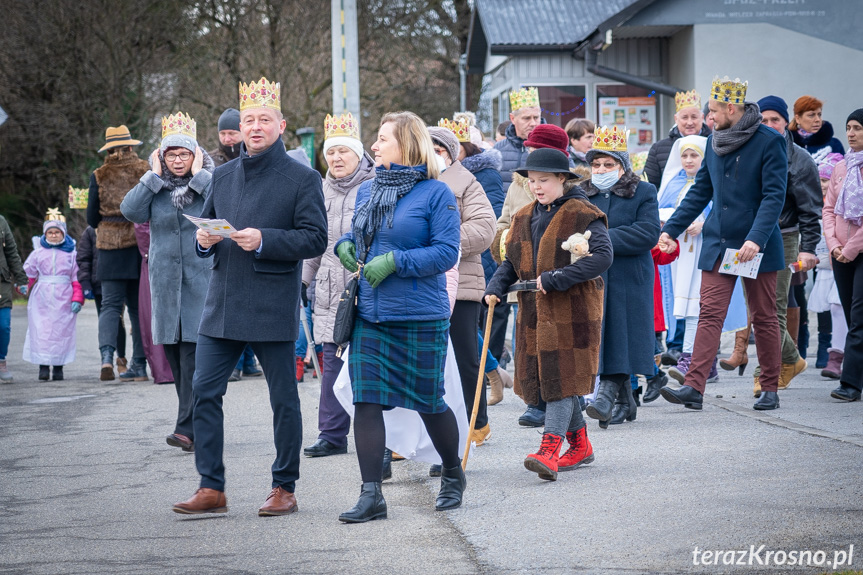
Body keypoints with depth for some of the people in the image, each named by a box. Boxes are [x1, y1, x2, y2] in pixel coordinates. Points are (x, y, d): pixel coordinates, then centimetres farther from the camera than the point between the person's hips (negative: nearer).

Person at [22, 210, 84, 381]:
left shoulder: (71, 253, 5)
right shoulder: (38, 252, 7)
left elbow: (77, 277, 4)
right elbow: (28, 272, 9)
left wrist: (77, 299, -3)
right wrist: (24, 285, -8)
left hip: (64, 300, 0)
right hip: (41, 299, 1)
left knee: (62, 331, 1)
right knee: (40, 332, -4)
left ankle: (58, 367, 9)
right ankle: (43, 366, -2)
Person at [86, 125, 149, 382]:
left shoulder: (99, 177, 1)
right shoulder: (144, 171, 0)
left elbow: (92, 219, 3)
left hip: (110, 248, -1)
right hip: (141, 245, 1)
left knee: (111, 304, 2)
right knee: (139, 305, 8)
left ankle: (107, 356, -20)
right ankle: (140, 365, 8)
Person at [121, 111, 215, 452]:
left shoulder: (209, 182, 3)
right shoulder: (155, 187, 11)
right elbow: (130, 210, -7)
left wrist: (199, 175, -10)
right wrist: (155, 175, -5)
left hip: (202, 279, -4)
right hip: (166, 280, 4)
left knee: (194, 351, -14)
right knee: (174, 353, 6)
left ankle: (189, 428, -18)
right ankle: (194, 422, 18)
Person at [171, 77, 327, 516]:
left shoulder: (302, 178, -2)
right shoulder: (223, 176, 14)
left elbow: (315, 239, -8)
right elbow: (205, 222, 23)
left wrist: (263, 240, -20)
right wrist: (204, 240, -1)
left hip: (273, 309, -5)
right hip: (222, 305, 5)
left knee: (284, 399, 3)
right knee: (204, 392, -1)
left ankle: (284, 488, 14)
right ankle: (211, 488, 6)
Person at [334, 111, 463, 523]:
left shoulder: (435, 194, -7)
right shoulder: (367, 191, 12)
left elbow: (447, 252, -13)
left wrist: (395, 262, -20)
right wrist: (345, 245, 1)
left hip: (420, 318, -5)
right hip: (369, 315, 5)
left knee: (428, 402, 5)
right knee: (366, 401, -3)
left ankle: (453, 475, 30)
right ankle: (371, 496, 0)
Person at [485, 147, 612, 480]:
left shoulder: (584, 215, -7)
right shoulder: (524, 218, 14)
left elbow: (602, 257, -18)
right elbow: (511, 262, 18)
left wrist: (556, 279, -21)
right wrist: (496, 288, -2)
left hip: (572, 311, -7)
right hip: (534, 312, 7)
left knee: (562, 376, -11)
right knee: (542, 377, 9)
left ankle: (549, 450, -18)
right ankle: (579, 446, 22)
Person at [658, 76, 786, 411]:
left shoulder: (769, 142, -10)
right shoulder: (714, 142, 9)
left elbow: (774, 195, -16)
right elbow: (700, 192, 17)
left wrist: (756, 238, -27)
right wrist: (671, 229, 12)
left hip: (757, 246, -5)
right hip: (717, 244, 5)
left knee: (764, 318, 6)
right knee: (710, 314, -5)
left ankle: (770, 390, 16)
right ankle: (693, 387, -11)